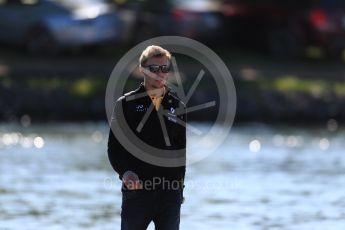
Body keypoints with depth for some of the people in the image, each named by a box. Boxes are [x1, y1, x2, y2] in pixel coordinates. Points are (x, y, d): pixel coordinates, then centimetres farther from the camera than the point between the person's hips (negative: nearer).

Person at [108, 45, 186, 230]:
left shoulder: (178, 106, 10)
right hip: (137, 189, -2)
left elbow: (184, 148, 14)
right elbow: (115, 146, 0)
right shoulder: (126, 104, 2)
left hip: (171, 191, 2)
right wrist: (125, 172, -17)